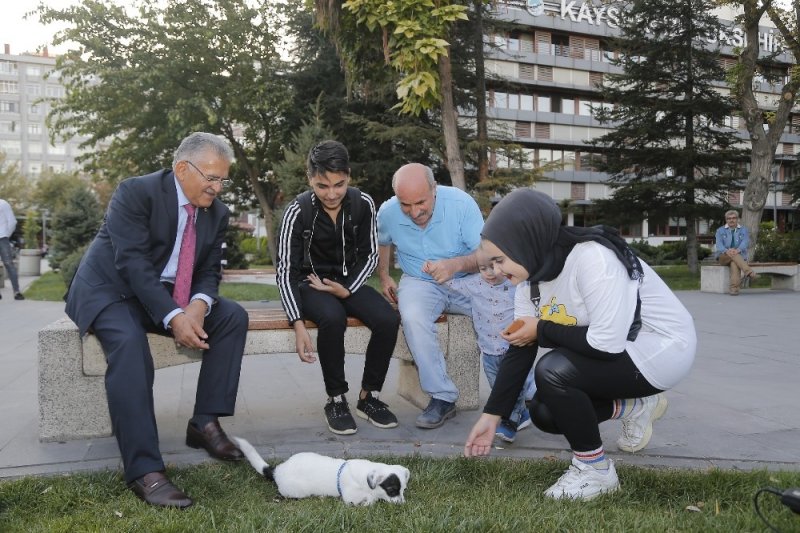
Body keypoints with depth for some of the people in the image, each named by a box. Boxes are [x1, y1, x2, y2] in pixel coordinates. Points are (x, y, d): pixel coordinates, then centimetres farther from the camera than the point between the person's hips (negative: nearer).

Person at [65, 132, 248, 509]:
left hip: (170, 295, 7)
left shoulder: (217, 212, 0)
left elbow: (209, 272, 2)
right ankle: (144, 470, -33)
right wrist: (173, 317, -34)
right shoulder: (136, 192, -19)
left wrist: (198, 306, -22)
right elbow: (133, 264, -26)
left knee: (234, 317, -11)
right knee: (129, 342, -35)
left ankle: (205, 422, -7)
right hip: (111, 289, -6)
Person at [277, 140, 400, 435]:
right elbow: (286, 271, -15)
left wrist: (348, 290, -13)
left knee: (388, 319, -25)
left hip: (349, 282, 3)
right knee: (333, 318, -36)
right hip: (311, 284, -3)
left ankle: (369, 396, -5)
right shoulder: (298, 211, -17)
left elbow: (370, 255, 2)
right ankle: (336, 400, -16)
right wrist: (298, 326, -25)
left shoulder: (363, 204, -9)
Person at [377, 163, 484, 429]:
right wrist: (384, 277, 11)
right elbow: (382, 242, 20)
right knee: (412, 317, -35)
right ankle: (443, 397, -23)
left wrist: (455, 264, -38)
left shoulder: (461, 203, -16)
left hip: (467, 279, -1)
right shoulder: (387, 212, -6)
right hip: (419, 282, 1)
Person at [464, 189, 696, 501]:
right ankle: (634, 406, 19)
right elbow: (520, 349, -2)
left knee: (553, 370, -28)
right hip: (615, 349, 9)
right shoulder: (532, 276, -5)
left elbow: (607, 344, -34)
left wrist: (542, 330, -20)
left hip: (662, 348, -9)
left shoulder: (592, 258, -32)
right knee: (544, 414, 2)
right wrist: (491, 416, -4)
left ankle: (595, 469, -7)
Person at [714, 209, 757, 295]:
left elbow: (745, 242, -9)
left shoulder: (743, 230, 10)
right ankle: (749, 272, -50)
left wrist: (738, 250, -33)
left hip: (739, 256, 0)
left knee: (734, 263, -37)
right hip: (723, 257, 1)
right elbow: (719, 244, -7)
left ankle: (734, 289, -50)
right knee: (733, 255, -35)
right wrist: (726, 251, -31)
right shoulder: (720, 230, 10)